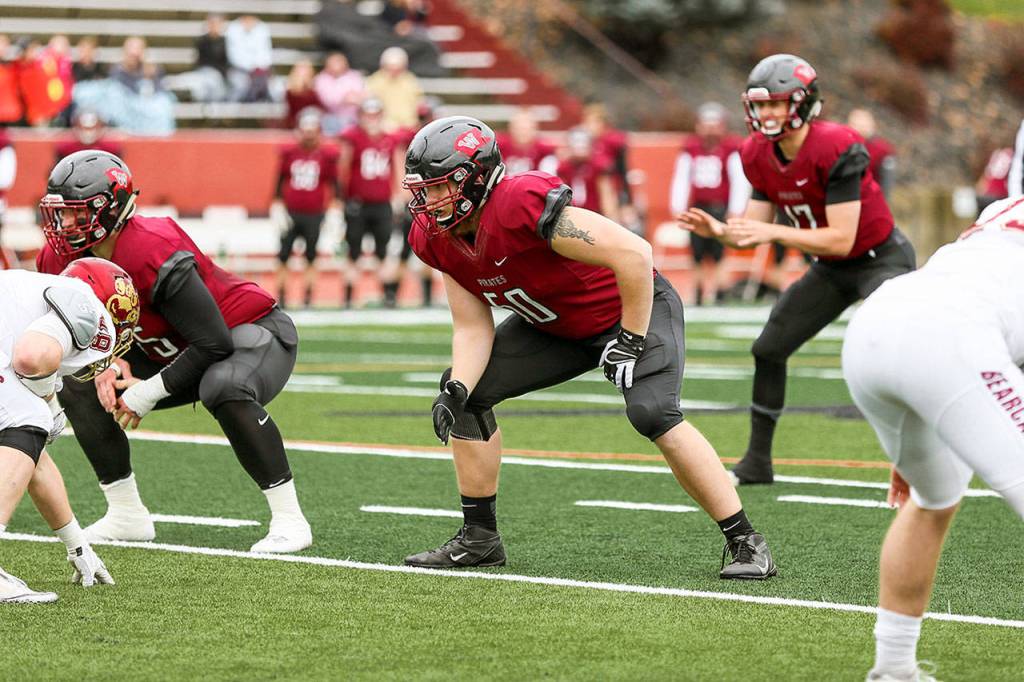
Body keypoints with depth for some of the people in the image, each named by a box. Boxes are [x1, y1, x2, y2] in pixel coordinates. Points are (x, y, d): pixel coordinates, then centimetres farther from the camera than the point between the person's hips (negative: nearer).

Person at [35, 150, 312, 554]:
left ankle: (289, 520, -29)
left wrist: (148, 393, -24)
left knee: (225, 390, -40)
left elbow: (214, 344, -31)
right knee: (79, 387, 1)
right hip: (174, 351, 9)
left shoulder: (150, 252, -34)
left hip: (254, 333, -9)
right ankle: (126, 515, 10)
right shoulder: (62, 259, -9)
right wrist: (109, 363, -16)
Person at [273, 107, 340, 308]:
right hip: (290, 214, 1)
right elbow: (280, 181, 8)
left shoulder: (327, 154, -1)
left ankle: (308, 298, 10)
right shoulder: (289, 152, 1)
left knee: (311, 258, 5)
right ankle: (279, 297, 8)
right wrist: (277, 207, 3)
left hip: (314, 215, -1)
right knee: (283, 257, 1)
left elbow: (334, 184, 5)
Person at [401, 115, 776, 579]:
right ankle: (479, 538, 13)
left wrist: (631, 344, -26)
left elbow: (633, 254, -34)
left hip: (634, 308, -8)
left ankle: (745, 543, -19)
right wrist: (457, 391, -20)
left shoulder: (522, 204, -36)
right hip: (556, 326, 8)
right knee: (465, 392, 1)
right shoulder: (438, 239, -10)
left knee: (652, 412, -29)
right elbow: (473, 328, -2)